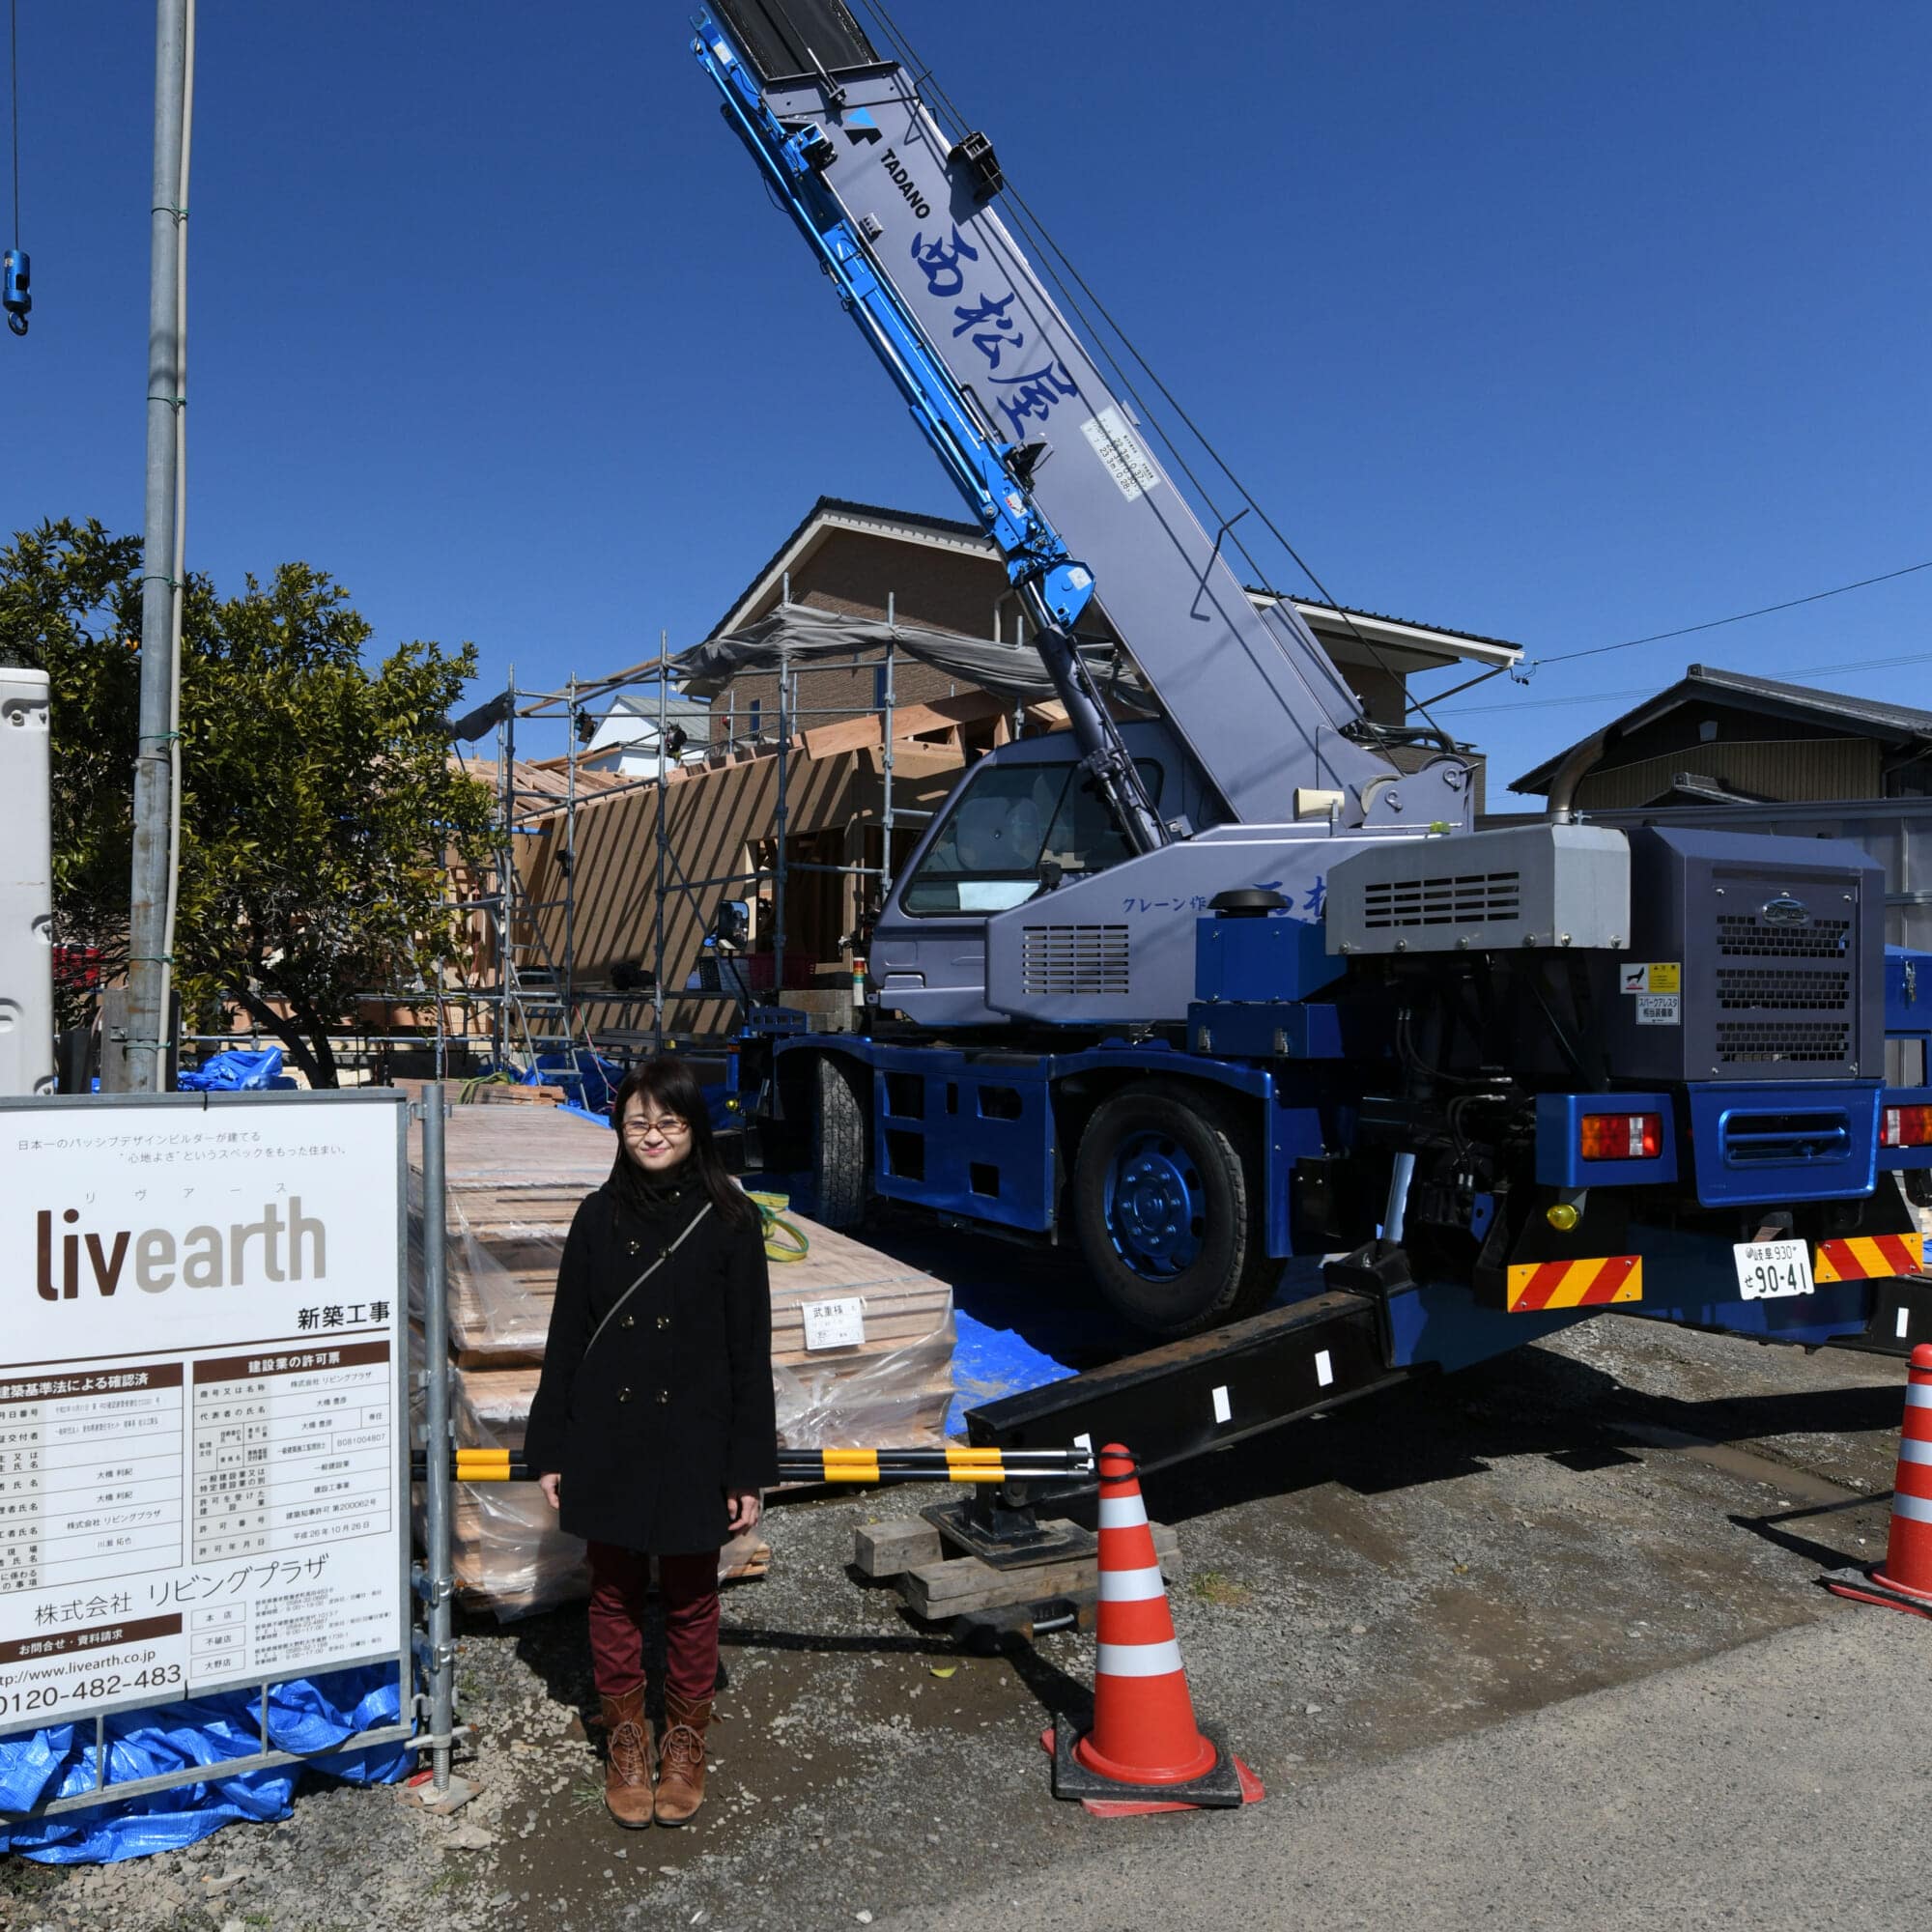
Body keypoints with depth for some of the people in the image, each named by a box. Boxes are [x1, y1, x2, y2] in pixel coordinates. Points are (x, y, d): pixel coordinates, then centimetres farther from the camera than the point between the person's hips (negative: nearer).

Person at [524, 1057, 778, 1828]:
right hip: (607, 1440, 2)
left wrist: (750, 1467, -7)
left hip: (693, 1444, -2)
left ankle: (685, 1742, 34)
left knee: (690, 1599, 13)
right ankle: (626, 1738, 35)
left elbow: (750, 1351, -5)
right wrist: (551, 1448, 3)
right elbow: (566, 1338, 5)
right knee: (614, 1594, 15)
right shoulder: (599, 1217, 0)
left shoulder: (728, 1221, -7)